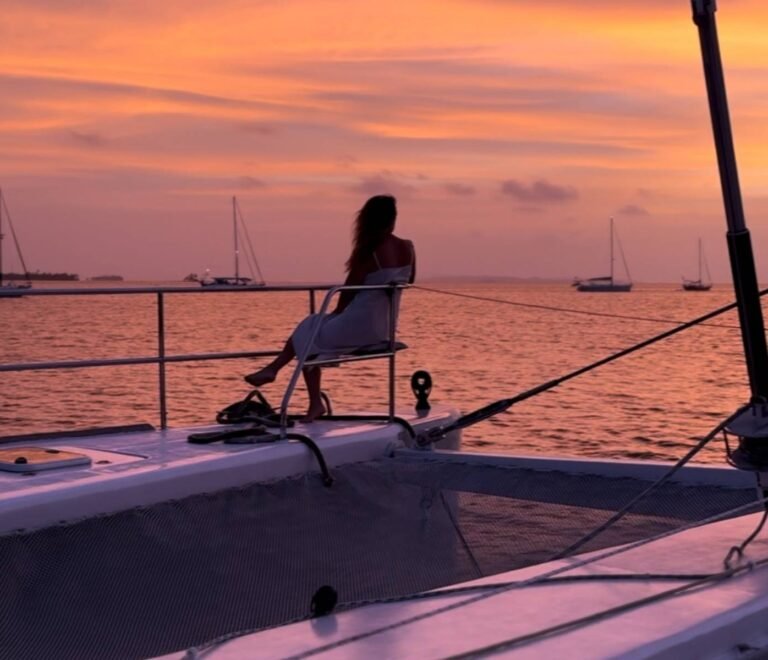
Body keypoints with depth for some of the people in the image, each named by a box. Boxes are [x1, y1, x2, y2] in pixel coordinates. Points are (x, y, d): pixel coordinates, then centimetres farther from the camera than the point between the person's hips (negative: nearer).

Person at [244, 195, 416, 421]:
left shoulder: (369, 253, -17)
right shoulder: (408, 248, 0)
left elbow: (348, 292, -9)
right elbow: (409, 279, 19)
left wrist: (338, 312, 8)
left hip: (361, 326, -8)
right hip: (385, 328, 8)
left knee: (307, 336, 9)